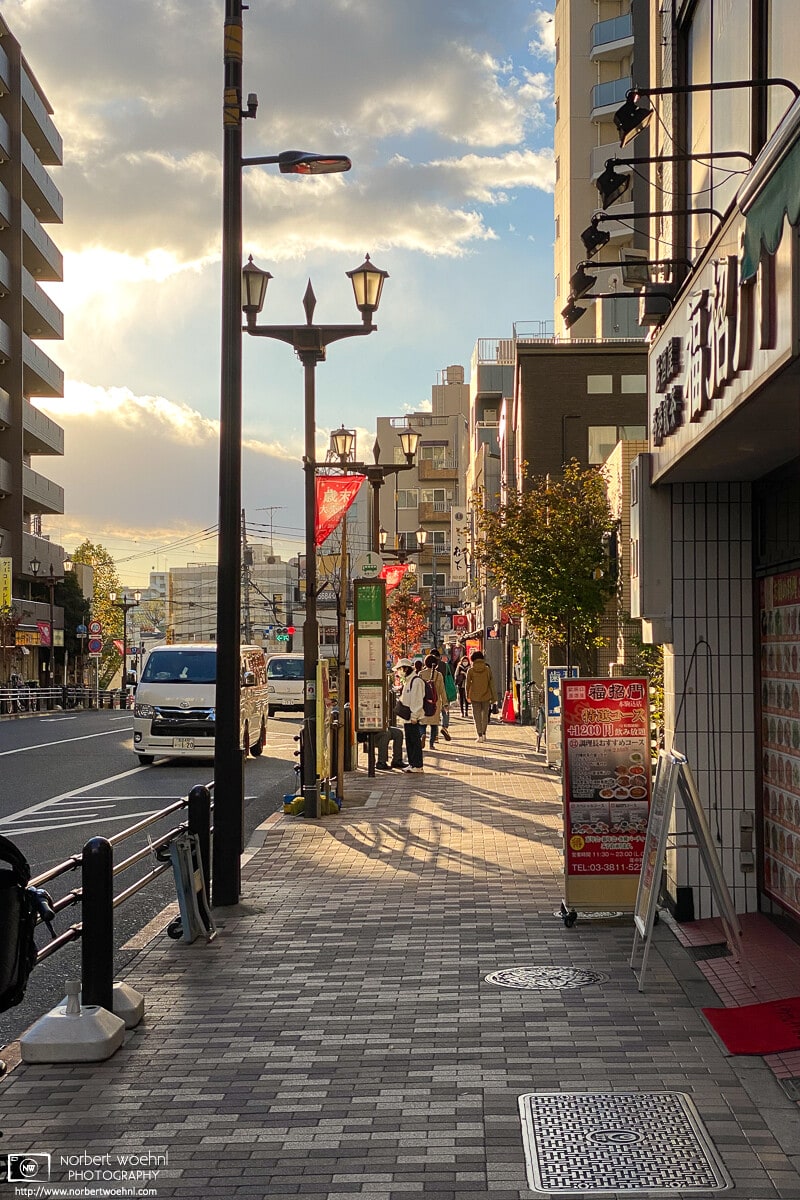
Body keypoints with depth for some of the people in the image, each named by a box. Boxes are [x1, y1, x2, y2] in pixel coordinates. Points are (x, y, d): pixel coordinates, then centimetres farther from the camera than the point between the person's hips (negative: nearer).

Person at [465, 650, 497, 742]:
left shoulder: (470, 670, -6)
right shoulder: (487, 669, -5)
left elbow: (468, 683, 2)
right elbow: (491, 683, -3)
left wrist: (467, 696, 16)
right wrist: (494, 697, 2)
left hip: (475, 696, -1)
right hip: (486, 696, 1)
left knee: (477, 716, 5)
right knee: (485, 715, 17)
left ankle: (479, 735, -1)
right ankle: (484, 734, 21)